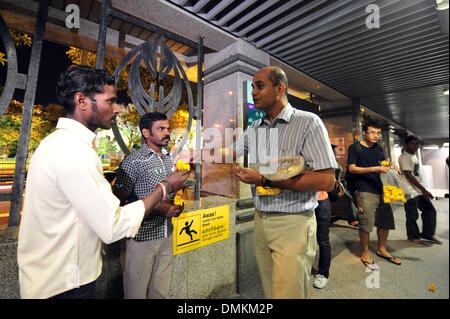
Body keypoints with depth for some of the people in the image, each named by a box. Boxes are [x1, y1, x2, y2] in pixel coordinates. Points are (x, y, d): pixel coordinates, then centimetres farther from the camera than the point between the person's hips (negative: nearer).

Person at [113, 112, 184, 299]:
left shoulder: (169, 160, 10)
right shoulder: (133, 161, -13)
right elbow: (120, 201, -14)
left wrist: (176, 206, 2)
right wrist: (158, 208, -20)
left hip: (166, 234, 6)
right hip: (142, 236, -6)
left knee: (161, 290, 18)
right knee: (136, 291, 11)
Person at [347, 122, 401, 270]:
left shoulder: (378, 148, 16)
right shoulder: (354, 147, -6)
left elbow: (383, 164, 26)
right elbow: (352, 168, -12)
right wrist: (374, 169, -19)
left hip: (381, 190, 8)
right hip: (365, 192, -7)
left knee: (386, 221, 15)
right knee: (366, 224, -3)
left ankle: (382, 249, 34)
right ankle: (365, 254, 14)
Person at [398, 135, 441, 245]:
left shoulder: (414, 156, 15)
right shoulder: (404, 157, -15)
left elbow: (417, 174, 20)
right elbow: (409, 176, -21)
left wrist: (423, 189, 19)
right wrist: (424, 190, -22)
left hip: (420, 190, 9)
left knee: (430, 210, 13)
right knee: (412, 215, 1)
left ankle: (427, 234, 27)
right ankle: (413, 237, 16)